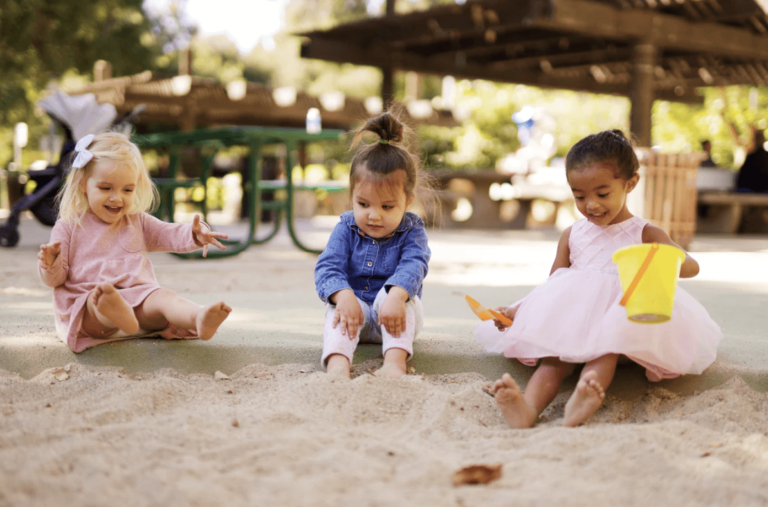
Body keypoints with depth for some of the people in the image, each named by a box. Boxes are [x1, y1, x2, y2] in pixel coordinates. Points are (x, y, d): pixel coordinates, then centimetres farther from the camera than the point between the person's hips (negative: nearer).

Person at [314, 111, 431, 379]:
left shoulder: (411, 231, -5)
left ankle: (395, 361, -48)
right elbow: (328, 267, -13)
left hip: (394, 315, -1)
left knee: (394, 294, -31)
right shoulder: (345, 229, -1)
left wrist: (395, 297, -46)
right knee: (337, 308, -29)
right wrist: (343, 295, -36)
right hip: (354, 306, 2)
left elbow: (413, 266, -23)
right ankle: (337, 363, -53)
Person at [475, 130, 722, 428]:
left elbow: (691, 266, -4)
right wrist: (517, 311, -1)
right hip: (570, 322, 2)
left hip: (622, 318, -2)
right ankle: (528, 407, -56)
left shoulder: (644, 235, 8)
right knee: (556, 355, -29)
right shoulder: (572, 235, 17)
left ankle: (580, 405, -61)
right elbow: (552, 285, 17)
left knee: (606, 347, -36)